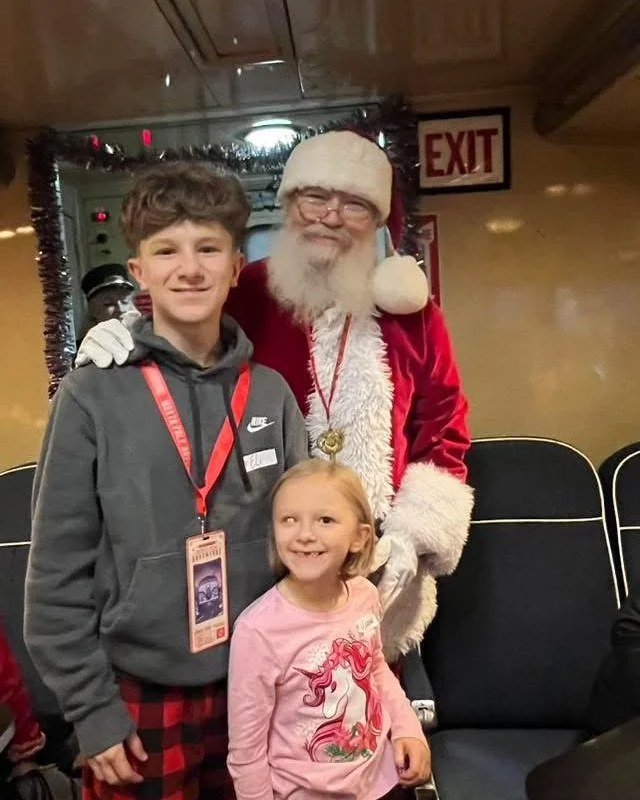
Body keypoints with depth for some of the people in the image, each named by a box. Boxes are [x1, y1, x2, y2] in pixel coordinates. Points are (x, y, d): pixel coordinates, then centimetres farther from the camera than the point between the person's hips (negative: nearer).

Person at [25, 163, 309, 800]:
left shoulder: (271, 394, -4)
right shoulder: (92, 398, -12)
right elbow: (58, 571, -7)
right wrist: (91, 708, -6)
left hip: (254, 684, 3)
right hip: (139, 694, -2)